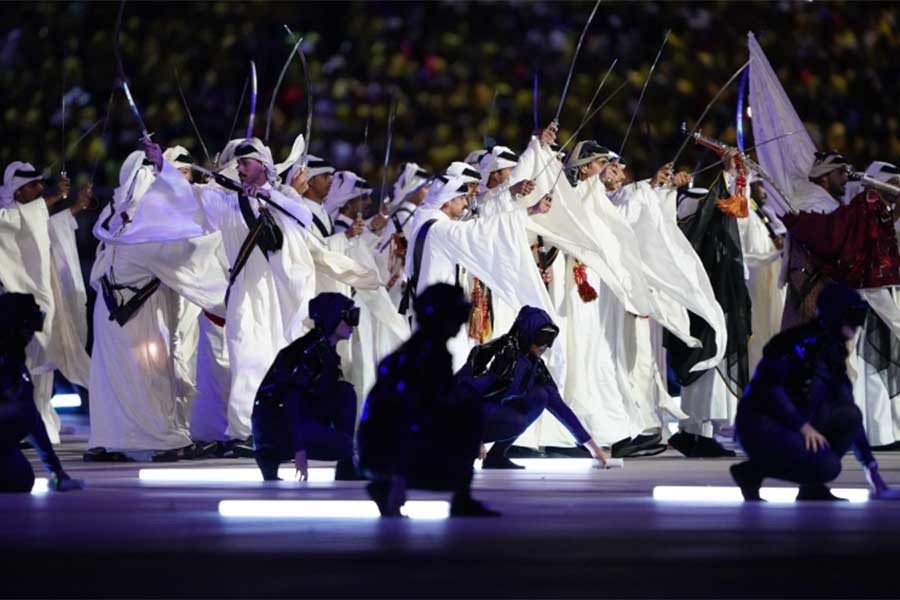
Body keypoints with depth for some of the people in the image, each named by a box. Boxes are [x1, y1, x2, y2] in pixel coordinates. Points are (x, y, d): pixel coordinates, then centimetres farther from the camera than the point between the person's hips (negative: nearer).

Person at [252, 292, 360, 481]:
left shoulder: (326, 351, 12)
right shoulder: (308, 351, -19)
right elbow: (291, 400, -26)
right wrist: (299, 450, -29)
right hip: (275, 425, -9)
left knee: (346, 394, -1)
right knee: (345, 446, -15)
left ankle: (347, 476, -2)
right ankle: (271, 457, -6)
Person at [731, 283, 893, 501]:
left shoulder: (833, 354, 12)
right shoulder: (803, 341, -14)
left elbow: (850, 417, 13)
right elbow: (770, 385, -24)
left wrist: (870, 465, 10)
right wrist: (804, 426, -29)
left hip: (793, 427, 8)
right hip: (760, 425, -8)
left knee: (848, 416, -14)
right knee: (826, 466, -27)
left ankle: (812, 488, -3)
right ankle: (752, 472, -7)